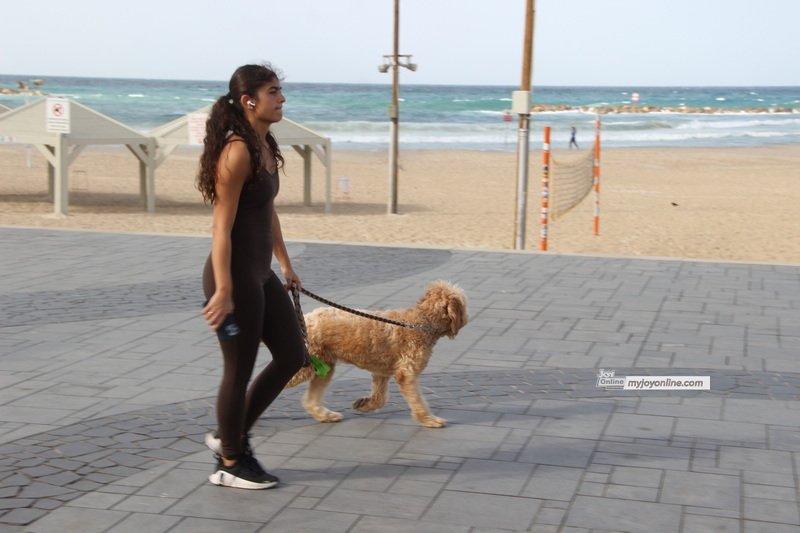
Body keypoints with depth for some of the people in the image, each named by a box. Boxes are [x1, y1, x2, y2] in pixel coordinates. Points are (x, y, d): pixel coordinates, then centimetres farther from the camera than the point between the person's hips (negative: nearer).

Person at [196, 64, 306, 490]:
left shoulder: (266, 146, 9)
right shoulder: (237, 151, -19)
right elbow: (222, 226, -21)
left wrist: (285, 264, 24)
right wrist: (223, 291, -23)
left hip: (260, 274, 10)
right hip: (236, 276, -10)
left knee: (292, 356, 16)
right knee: (239, 370, 3)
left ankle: (230, 436, 29)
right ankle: (230, 463, 21)